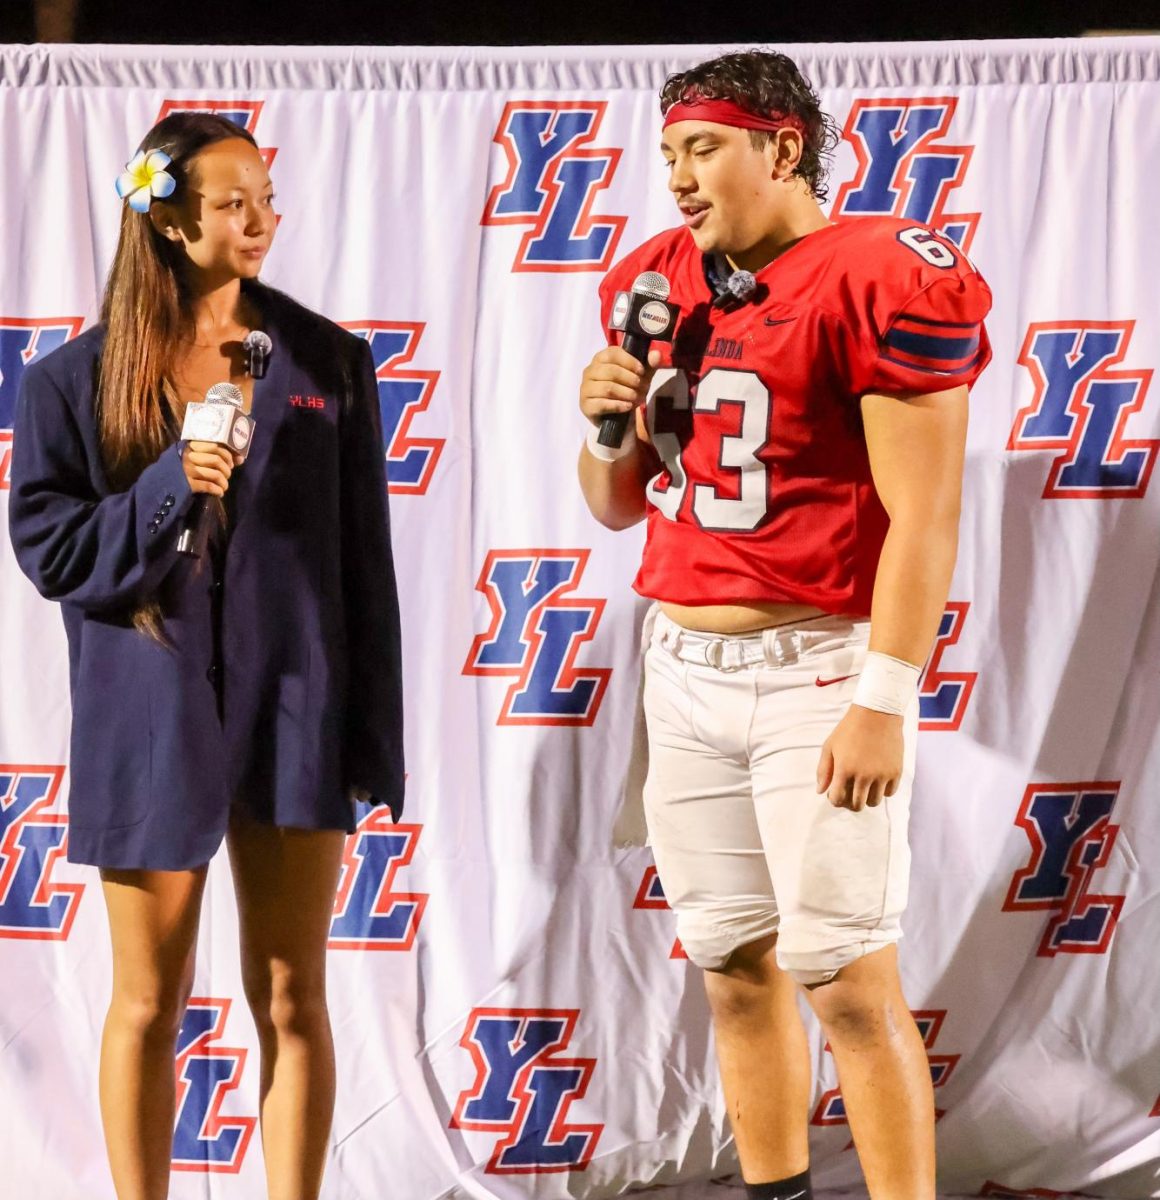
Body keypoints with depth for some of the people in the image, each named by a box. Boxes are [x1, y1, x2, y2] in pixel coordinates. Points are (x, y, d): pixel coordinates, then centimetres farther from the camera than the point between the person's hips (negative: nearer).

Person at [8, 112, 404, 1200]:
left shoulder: (325, 363, 3)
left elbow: (366, 562, 4)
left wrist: (375, 736, 1)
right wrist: (166, 489, -18)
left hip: (293, 705, 1)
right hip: (150, 714, -1)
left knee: (291, 999, 4)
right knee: (148, 1007, 8)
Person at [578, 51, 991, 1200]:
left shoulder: (881, 280, -13)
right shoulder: (660, 284, 10)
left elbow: (923, 517, -16)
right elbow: (619, 505, 18)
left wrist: (885, 703, -20)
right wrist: (607, 421, -3)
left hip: (812, 672, -7)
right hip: (684, 668, 7)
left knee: (848, 982, -7)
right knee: (735, 968, 12)